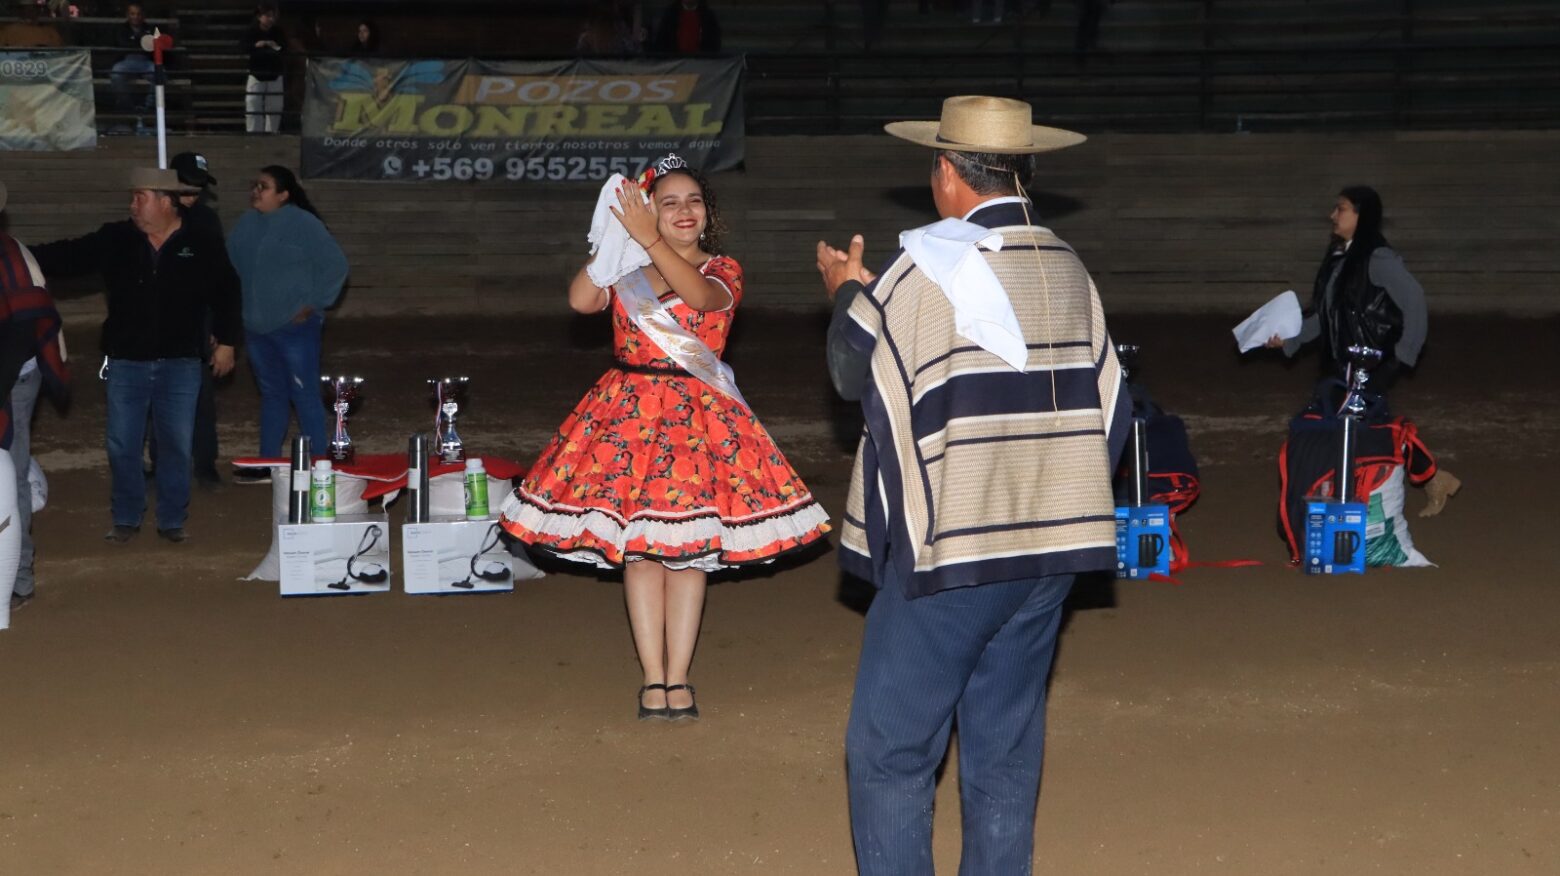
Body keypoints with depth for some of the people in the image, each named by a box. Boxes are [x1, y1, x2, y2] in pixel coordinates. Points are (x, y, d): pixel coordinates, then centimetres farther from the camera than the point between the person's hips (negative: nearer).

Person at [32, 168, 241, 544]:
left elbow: (226, 294, 7)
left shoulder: (203, 246, -4)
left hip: (180, 365, -1)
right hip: (126, 364, 2)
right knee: (122, 445, 5)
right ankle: (126, 518, 20)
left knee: (176, 445, 5)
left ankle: (172, 520, 18)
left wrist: (226, 341, 5)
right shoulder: (114, 241, -1)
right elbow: (66, 257, 0)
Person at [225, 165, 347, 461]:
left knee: (304, 395, -5)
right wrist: (239, 308, 7)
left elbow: (335, 265, -10)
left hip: (295, 327, -6)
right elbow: (231, 267, 15)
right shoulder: (246, 224, 7)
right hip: (257, 329, 6)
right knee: (272, 394, 15)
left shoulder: (303, 223, -11)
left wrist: (314, 305, -10)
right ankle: (268, 462, 23)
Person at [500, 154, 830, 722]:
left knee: (689, 547, -1)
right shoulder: (624, 271, 8)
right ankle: (653, 678, 5)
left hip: (697, 416, -1)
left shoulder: (722, 271, 1)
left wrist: (649, 239, -32)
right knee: (638, 548, 0)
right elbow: (580, 299, -13)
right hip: (629, 414, 2)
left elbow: (700, 295, -24)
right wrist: (613, 238, -16)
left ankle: (676, 678, 5)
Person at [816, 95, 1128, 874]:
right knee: (1006, 752, 12)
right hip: (1048, 547, 6)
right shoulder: (1069, 271, 7)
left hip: (949, 547, -6)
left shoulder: (926, 270, -12)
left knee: (890, 751, 0)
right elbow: (1108, 407, 10)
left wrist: (847, 293, 17)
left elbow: (855, 372, 0)